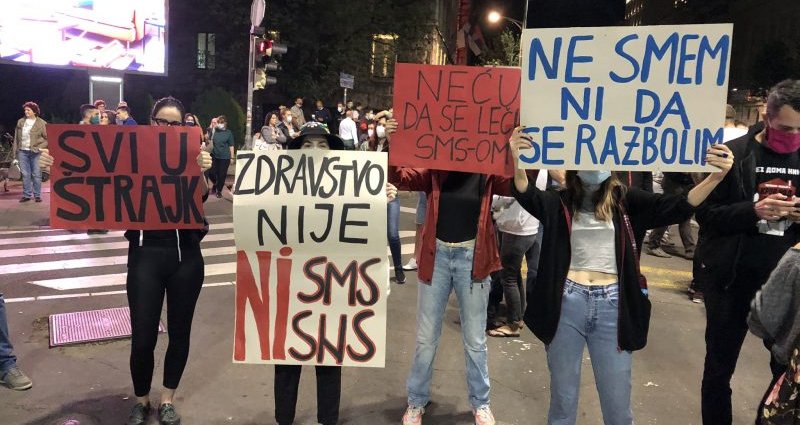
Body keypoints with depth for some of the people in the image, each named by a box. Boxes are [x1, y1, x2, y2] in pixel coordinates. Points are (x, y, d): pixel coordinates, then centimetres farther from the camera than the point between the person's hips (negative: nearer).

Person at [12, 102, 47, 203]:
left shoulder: (41, 123, -3)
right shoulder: (21, 122, 9)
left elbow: (48, 138, -1)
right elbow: (16, 137, 13)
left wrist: (40, 147, -12)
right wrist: (16, 151, 9)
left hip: (35, 152, -4)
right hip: (22, 151, 4)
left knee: (36, 174, -1)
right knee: (25, 174, 6)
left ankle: (37, 195, 7)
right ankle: (26, 195, 12)